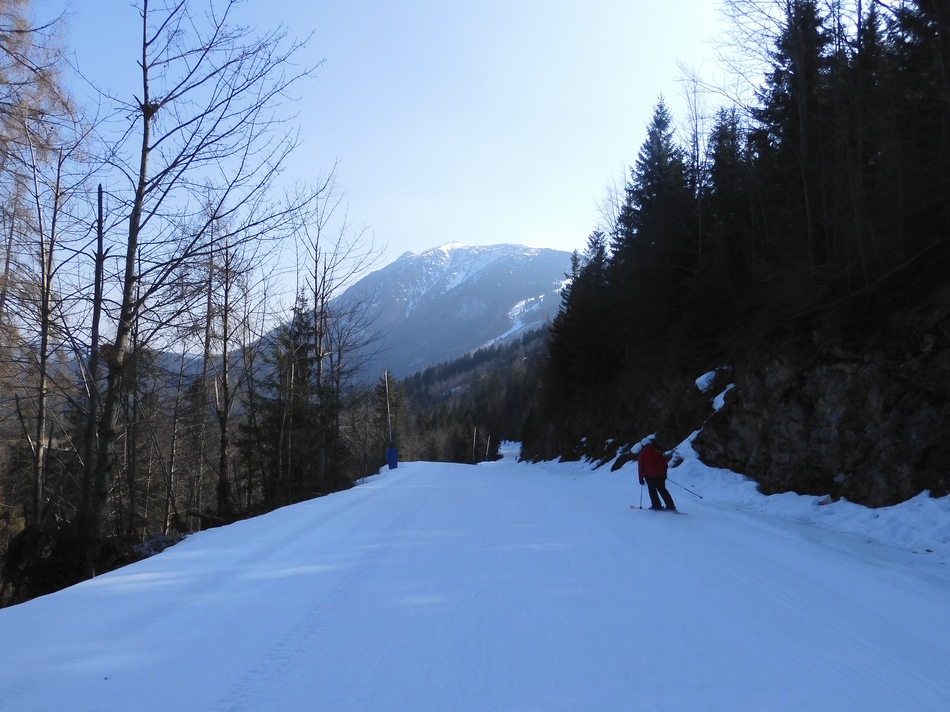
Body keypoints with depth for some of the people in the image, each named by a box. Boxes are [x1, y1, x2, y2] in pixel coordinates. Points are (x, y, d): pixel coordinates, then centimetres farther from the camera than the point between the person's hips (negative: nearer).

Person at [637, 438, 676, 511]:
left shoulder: (642, 454, -2)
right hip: (660, 474, 3)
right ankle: (671, 506, 4)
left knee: (652, 490, 13)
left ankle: (656, 505, 8)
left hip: (650, 476, -3)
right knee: (662, 490, 10)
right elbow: (664, 462, 8)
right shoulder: (657, 452, 6)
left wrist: (641, 477, 2)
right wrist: (664, 473, 18)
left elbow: (641, 466, -4)